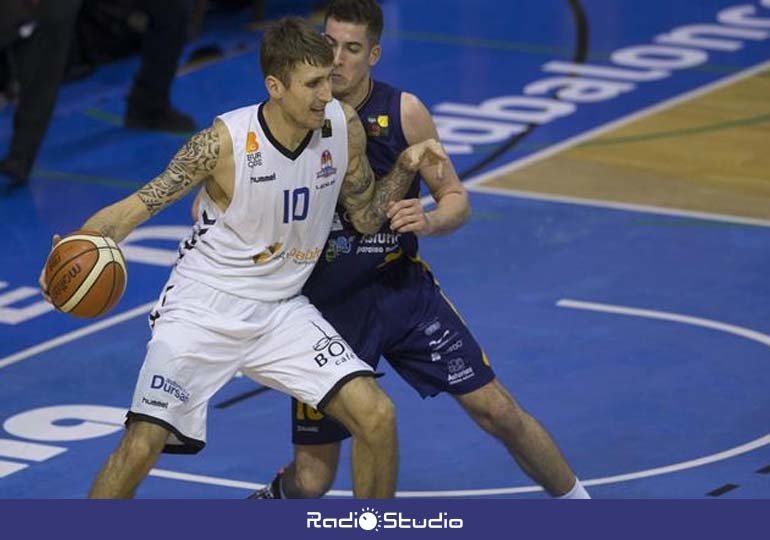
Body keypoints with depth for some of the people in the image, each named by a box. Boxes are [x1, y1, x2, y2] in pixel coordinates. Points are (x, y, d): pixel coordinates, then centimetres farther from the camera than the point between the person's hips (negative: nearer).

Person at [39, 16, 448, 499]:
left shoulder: (343, 125, -9)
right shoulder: (225, 141, -22)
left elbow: (367, 217, 6)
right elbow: (138, 205, -14)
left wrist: (406, 167, -11)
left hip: (280, 309, 4)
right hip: (204, 308, -4)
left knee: (377, 417, -9)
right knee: (141, 446, -15)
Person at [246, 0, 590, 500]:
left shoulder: (402, 113, -10)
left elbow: (456, 197, -1)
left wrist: (429, 222, -23)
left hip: (402, 287, 1)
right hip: (327, 302, -1)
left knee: (497, 411, -1)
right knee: (311, 482, -1)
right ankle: (274, 497, 36)